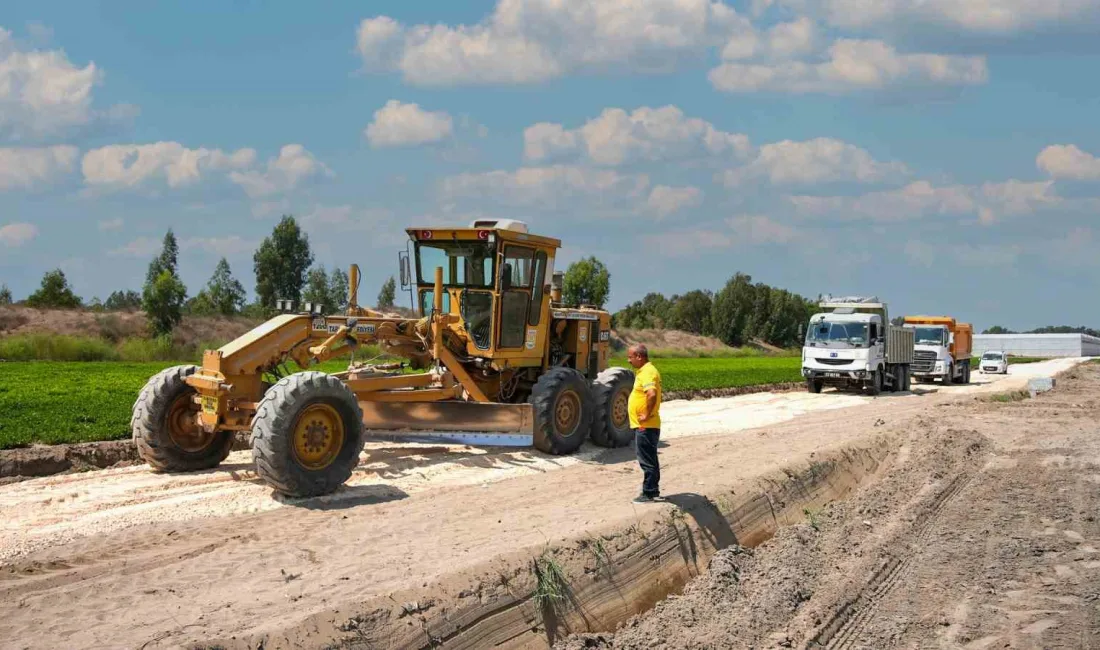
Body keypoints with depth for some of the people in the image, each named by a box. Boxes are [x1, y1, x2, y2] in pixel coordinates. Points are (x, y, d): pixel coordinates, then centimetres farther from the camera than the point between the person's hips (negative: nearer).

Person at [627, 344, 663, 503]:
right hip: (644, 425, 11)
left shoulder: (647, 372, -19)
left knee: (647, 460, -4)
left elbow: (652, 394, -35)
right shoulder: (644, 371, 14)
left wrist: (647, 415, -25)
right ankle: (653, 491, 25)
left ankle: (649, 493, 1)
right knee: (649, 460, 17)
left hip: (646, 426, -11)